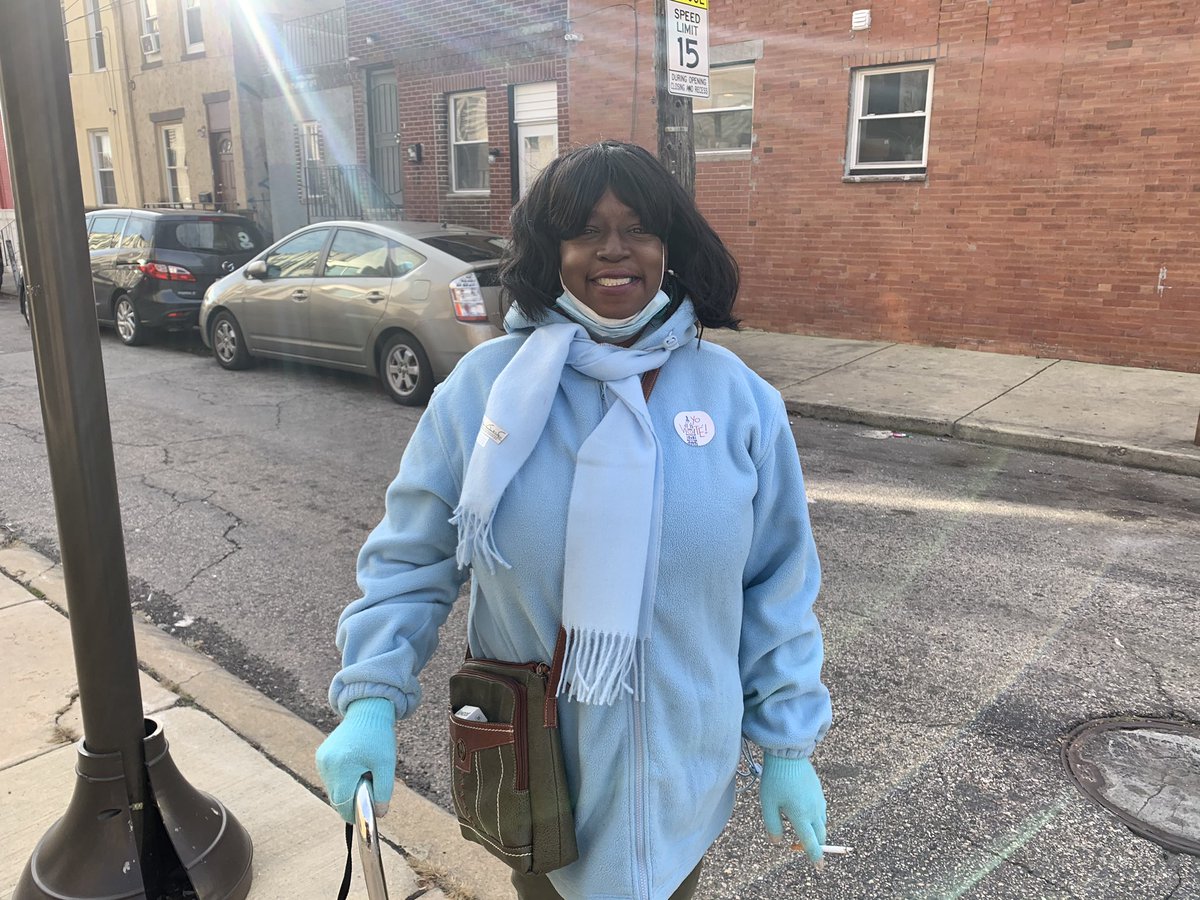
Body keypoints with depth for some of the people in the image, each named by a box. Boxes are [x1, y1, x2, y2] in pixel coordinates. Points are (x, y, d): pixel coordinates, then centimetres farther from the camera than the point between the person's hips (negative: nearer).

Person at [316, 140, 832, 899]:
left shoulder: (738, 397, -7)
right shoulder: (484, 386, -10)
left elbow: (778, 588, -2)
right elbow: (411, 557, -4)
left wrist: (789, 741, -1)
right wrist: (373, 696, -14)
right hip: (529, 764, 0)